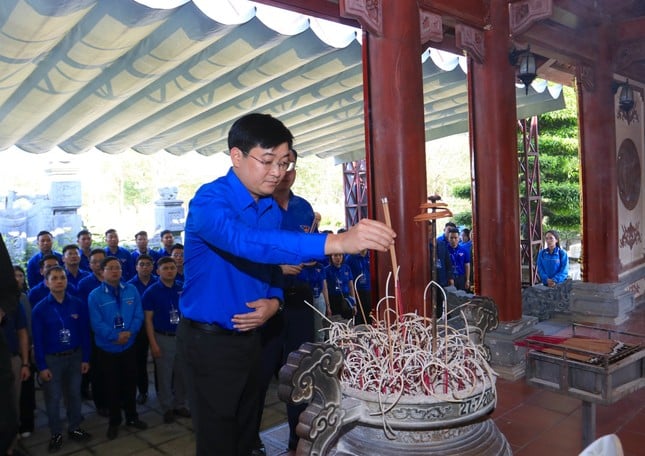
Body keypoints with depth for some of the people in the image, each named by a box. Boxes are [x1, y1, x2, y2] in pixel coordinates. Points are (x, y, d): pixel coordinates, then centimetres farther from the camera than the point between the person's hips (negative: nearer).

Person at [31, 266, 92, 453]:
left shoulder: (77, 304, -5)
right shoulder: (40, 309, -10)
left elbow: (85, 333, 0)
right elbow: (38, 340, -8)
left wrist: (86, 358, -1)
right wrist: (42, 366, -9)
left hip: (75, 356, 2)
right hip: (52, 359, -2)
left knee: (74, 394, 15)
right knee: (53, 398, 9)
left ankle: (74, 428, 32)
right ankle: (56, 433, 26)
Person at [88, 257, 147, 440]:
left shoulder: (132, 290, -1)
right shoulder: (95, 295, -8)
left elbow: (138, 315, -5)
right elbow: (96, 323, -15)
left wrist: (130, 332, -21)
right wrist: (115, 336, -24)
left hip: (129, 346, 2)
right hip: (107, 349, -2)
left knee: (130, 384, 14)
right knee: (112, 386, 11)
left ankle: (132, 417, 32)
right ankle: (114, 422, 29)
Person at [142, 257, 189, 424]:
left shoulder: (183, 288, -1)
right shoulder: (151, 292, -7)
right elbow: (148, 319, -7)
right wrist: (153, 344, -11)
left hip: (183, 336, 3)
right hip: (163, 338, -3)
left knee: (182, 374, 12)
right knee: (164, 376, 9)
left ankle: (180, 405, 28)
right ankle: (167, 408, 24)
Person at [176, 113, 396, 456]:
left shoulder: (271, 209, 3)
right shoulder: (209, 201, -21)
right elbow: (249, 243, -41)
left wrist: (273, 301, -8)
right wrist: (336, 242, -51)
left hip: (250, 336, 7)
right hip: (210, 341, -6)